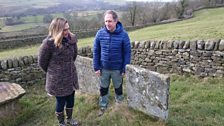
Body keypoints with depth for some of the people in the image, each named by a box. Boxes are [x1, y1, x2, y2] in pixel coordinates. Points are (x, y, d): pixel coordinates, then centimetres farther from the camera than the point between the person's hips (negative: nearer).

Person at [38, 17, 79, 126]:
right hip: (58, 79, -5)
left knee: (71, 100, 20)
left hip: (71, 76, 5)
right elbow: (42, 62, -8)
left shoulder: (72, 39, -6)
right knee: (61, 102, 13)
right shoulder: (49, 43, -22)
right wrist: (53, 72, 6)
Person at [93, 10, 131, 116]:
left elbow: (127, 53, -9)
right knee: (103, 88, 18)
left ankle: (120, 103, 44)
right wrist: (96, 67, -4)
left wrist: (125, 69, -10)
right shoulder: (100, 33, -9)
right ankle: (103, 105, 40)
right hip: (104, 68, 2)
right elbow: (96, 51, -2)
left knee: (118, 87, 19)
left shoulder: (123, 35, -15)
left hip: (117, 69, -2)